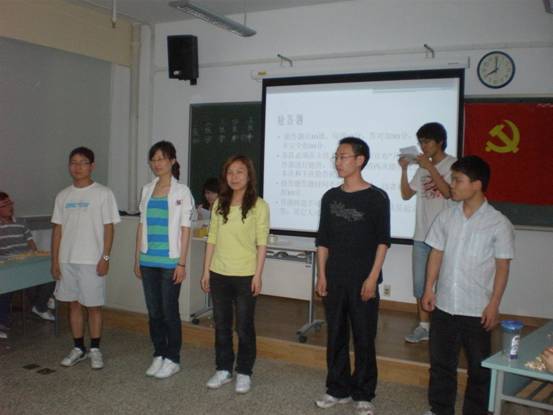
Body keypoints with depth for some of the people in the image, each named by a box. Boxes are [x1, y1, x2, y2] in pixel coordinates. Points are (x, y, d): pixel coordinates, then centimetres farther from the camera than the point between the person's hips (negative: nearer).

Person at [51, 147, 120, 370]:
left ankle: (95, 349, 17)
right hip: (67, 260, 4)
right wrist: (55, 260, 5)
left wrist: (105, 257, -12)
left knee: (93, 305, 3)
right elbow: (57, 228, 9)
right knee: (74, 303, 12)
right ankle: (78, 348, 25)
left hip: (92, 260, -4)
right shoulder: (63, 195, 8)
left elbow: (108, 228, -6)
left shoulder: (103, 194, -5)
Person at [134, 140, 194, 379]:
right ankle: (159, 355, 24)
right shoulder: (147, 190, 9)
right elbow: (142, 225, 13)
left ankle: (172, 359, 15)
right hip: (149, 261, 5)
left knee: (169, 311, 2)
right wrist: (137, 258, 10)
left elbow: (185, 229, -7)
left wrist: (182, 263, -11)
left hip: (170, 261, -5)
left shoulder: (181, 191, -5)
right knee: (153, 311, 11)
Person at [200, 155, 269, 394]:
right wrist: (206, 271, 6)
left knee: (244, 326, 6)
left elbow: (262, 243, -8)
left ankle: (244, 373, 20)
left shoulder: (258, 205, -6)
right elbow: (212, 239, 8)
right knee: (221, 324, 13)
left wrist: (258, 275, -12)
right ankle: (223, 369, 27)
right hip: (219, 274, 4)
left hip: (245, 275, -4)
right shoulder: (219, 204, 7)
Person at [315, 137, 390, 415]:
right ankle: (338, 390, 25)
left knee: (364, 339, 4)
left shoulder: (377, 198, -5)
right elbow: (323, 240, 9)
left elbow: (383, 241, -6)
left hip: (363, 281, -4)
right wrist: (322, 275, 4)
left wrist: (372, 278, -11)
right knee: (335, 336, 11)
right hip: (333, 280, 4)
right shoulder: (330, 197, 7)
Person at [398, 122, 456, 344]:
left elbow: (448, 192, -20)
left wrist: (430, 168, -19)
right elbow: (406, 195, 11)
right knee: (420, 283, 9)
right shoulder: (422, 167, 10)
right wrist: (404, 169, 0)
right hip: (421, 235, 6)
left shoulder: (452, 165, -6)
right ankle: (423, 326, 19)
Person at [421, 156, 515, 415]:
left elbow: (502, 266, -6)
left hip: (477, 309, -3)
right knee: (440, 362, 16)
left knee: (479, 367, 11)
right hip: (444, 305, 4)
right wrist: (429, 289, 2)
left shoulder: (498, 223, -10)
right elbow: (436, 253, 6)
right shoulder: (446, 216, 1)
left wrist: (494, 304, -9)